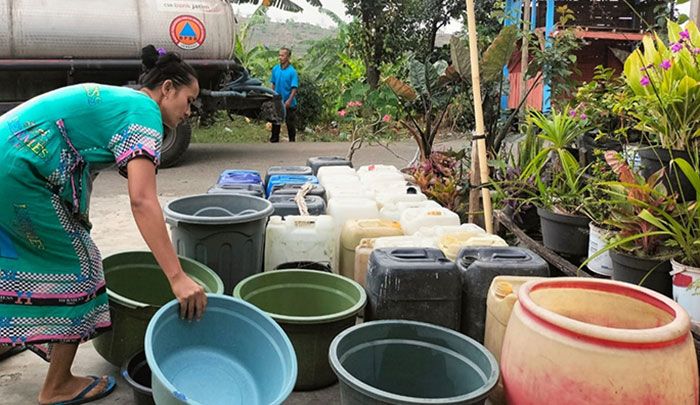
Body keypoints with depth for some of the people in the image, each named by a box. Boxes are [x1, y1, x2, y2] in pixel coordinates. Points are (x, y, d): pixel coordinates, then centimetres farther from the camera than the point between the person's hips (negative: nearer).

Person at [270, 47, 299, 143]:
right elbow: (273, 84, 12)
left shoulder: (292, 71, -13)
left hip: (289, 103, -4)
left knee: (290, 124, 5)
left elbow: (294, 88, -17)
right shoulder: (275, 69, 1)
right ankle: (274, 141, 23)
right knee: (276, 122, 12)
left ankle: (292, 141, 18)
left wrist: (289, 101, -26)